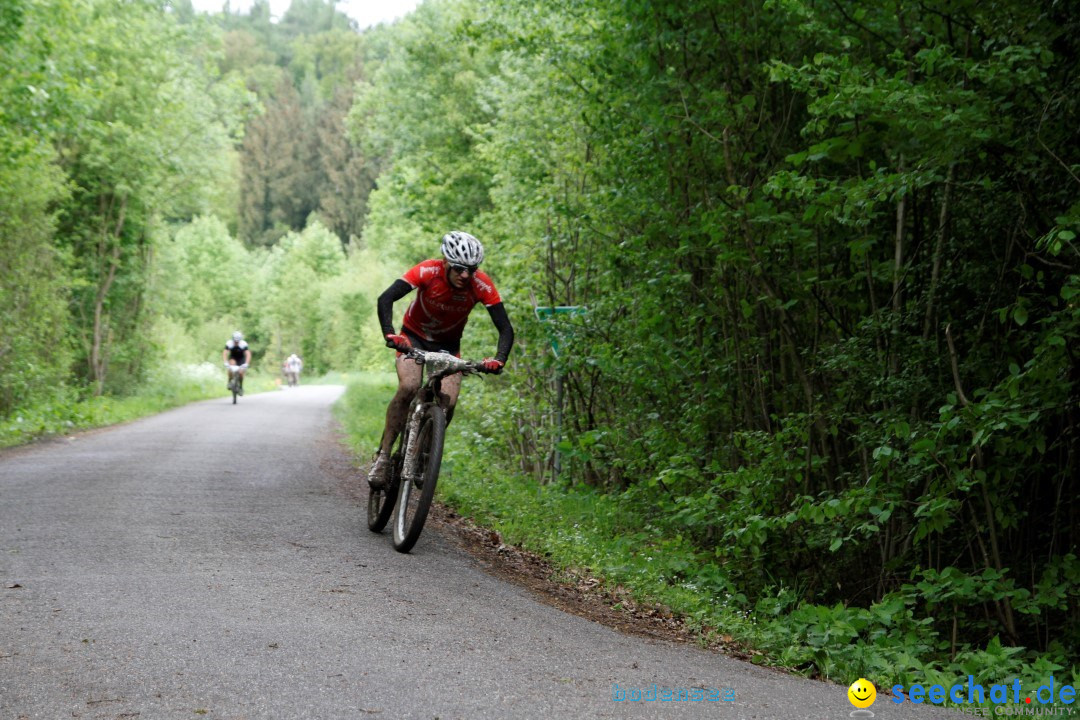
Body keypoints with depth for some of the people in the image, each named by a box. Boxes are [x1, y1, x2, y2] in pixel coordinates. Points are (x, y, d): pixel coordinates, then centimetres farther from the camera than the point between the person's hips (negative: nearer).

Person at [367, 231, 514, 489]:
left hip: (448, 344, 2)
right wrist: (389, 334, -51)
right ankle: (382, 456, -19)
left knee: (449, 401, -19)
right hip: (414, 336, -2)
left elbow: (505, 328, -24)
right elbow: (385, 299, -34)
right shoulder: (428, 271, -28)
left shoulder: (482, 285, -24)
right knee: (408, 387, -28)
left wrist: (499, 359, -42)